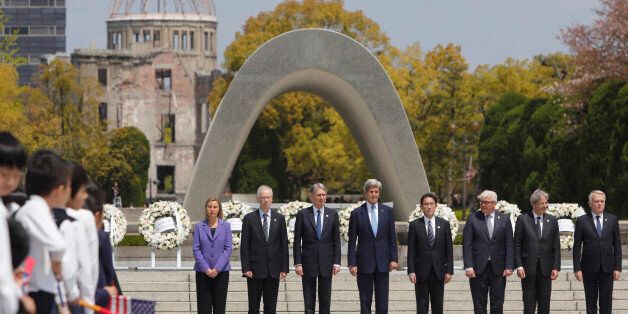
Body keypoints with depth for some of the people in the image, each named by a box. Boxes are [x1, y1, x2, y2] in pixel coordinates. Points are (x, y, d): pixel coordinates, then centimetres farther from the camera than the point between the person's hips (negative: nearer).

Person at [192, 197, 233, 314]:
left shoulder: (225, 226, 3)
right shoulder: (199, 226, 3)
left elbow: (228, 248, -1)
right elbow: (196, 249, -1)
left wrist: (217, 268, -11)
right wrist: (206, 269, -11)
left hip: (221, 271, 0)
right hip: (203, 272, 0)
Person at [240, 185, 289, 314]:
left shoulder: (279, 218, 7)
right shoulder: (249, 219, 1)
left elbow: (284, 245, 7)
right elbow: (244, 246, 0)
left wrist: (284, 268, 1)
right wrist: (246, 268, -8)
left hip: (273, 269, 2)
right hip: (255, 269, -2)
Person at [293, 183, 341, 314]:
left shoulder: (332, 214, 5)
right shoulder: (303, 214, -1)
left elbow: (336, 241, 7)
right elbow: (297, 241, -1)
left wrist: (336, 262, -1)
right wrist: (298, 263, -7)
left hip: (326, 263, 2)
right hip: (308, 263, -2)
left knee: (325, 300, 5)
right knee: (309, 300, 2)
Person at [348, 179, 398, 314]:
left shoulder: (387, 211, 5)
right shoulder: (357, 213, -1)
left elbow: (392, 237, 7)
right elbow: (352, 241, -1)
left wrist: (393, 259, 0)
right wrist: (352, 263, -6)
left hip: (382, 261, 2)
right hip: (364, 262, -2)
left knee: (382, 299, 3)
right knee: (365, 299, 3)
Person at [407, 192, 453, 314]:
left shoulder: (444, 224, 5)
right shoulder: (415, 225, 1)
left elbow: (449, 249, 5)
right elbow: (411, 251, -1)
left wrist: (449, 271, -1)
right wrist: (411, 271, -8)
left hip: (438, 271, 2)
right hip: (421, 271, -1)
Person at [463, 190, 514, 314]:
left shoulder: (504, 220, 5)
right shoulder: (473, 219, 2)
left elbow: (509, 246, 4)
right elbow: (467, 245, -1)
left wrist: (509, 266, -4)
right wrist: (468, 266, -10)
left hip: (498, 269, 1)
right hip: (478, 269, -1)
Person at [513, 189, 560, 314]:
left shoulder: (552, 221, 6)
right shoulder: (523, 220, 0)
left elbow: (556, 246, 6)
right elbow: (517, 246, 0)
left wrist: (556, 267, -1)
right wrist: (519, 266, -8)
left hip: (546, 268, 2)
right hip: (528, 268, -2)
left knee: (544, 304, 5)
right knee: (529, 304, 0)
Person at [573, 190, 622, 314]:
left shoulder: (612, 219, 5)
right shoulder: (582, 221, 0)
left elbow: (617, 245, 6)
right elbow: (577, 247, 0)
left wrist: (617, 267, 0)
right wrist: (577, 268, -6)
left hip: (607, 268, 1)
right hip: (589, 269, -1)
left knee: (606, 302, 2)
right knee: (591, 302, 5)